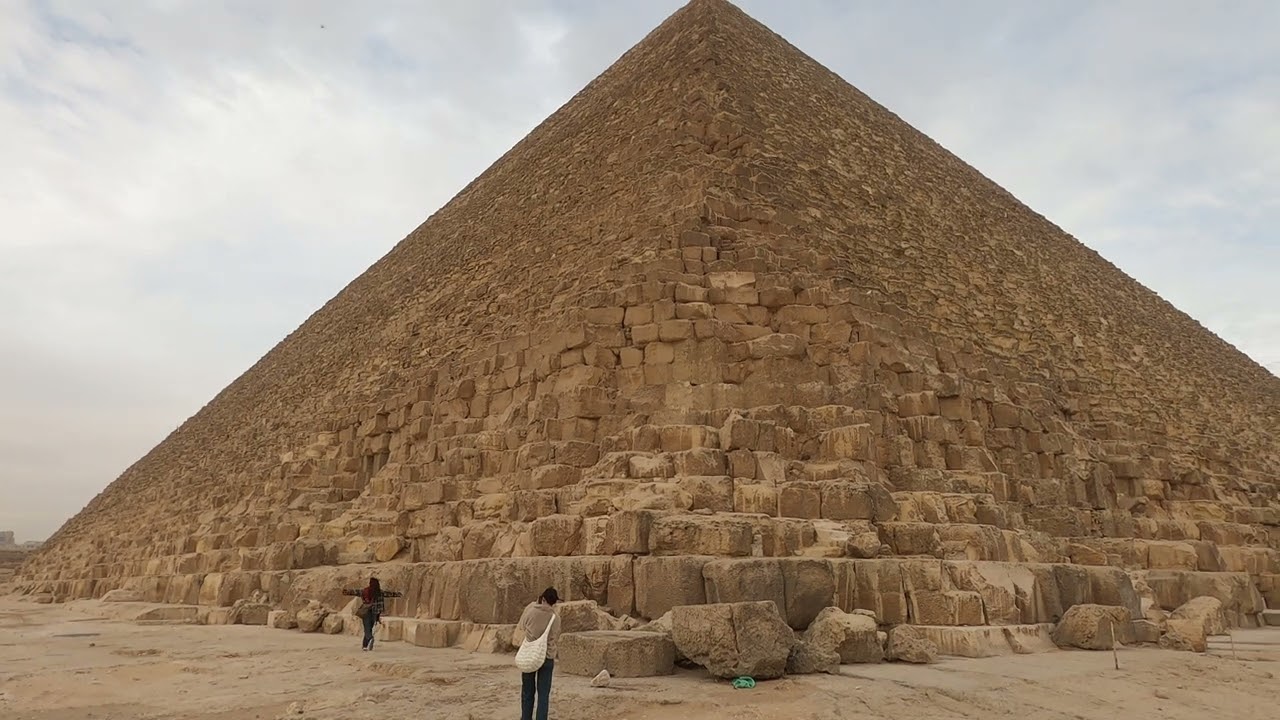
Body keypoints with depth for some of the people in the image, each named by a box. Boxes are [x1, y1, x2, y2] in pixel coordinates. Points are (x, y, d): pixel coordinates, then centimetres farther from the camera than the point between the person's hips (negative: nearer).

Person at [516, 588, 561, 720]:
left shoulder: (530, 611, -11)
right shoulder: (555, 618, -10)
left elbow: (522, 626, 7)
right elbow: (556, 636, 5)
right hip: (547, 657, -1)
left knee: (528, 691, 16)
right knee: (543, 693, 7)